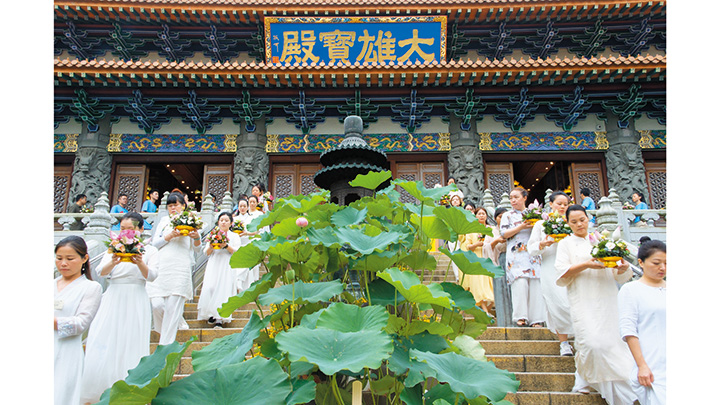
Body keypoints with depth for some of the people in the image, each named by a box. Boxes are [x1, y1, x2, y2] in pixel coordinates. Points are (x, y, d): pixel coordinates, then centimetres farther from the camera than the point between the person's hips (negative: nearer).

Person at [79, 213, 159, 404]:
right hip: (113, 301, 2)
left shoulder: (150, 251, 2)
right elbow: (101, 272, -4)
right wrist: (113, 262, -26)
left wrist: (140, 263, -31)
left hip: (135, 304, -2)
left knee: (131, 348, 2)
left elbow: (151, 275, -11)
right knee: (102, 348, -1)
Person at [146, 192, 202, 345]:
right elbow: (155, 243, 9)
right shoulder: (165, 221, 18)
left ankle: (166, 344, 4)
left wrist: (196, 237, -11)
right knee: (157, 304, -7)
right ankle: (162, 331, 23)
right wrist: (170, 235, -8)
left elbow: (196, 249, 10)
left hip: (180, 270, -2)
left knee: (173, 307, -5)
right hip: (161, 268, 2)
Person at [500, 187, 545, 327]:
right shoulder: (507, 215, 12)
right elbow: (504, 234, -1)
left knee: (535, 283, -6)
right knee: (520, 283, -16)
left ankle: (536, 319, -2)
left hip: (533, 254, 3)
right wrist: (522, 226, -9)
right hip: (516, 254, -2)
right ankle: (521, 316, -11)